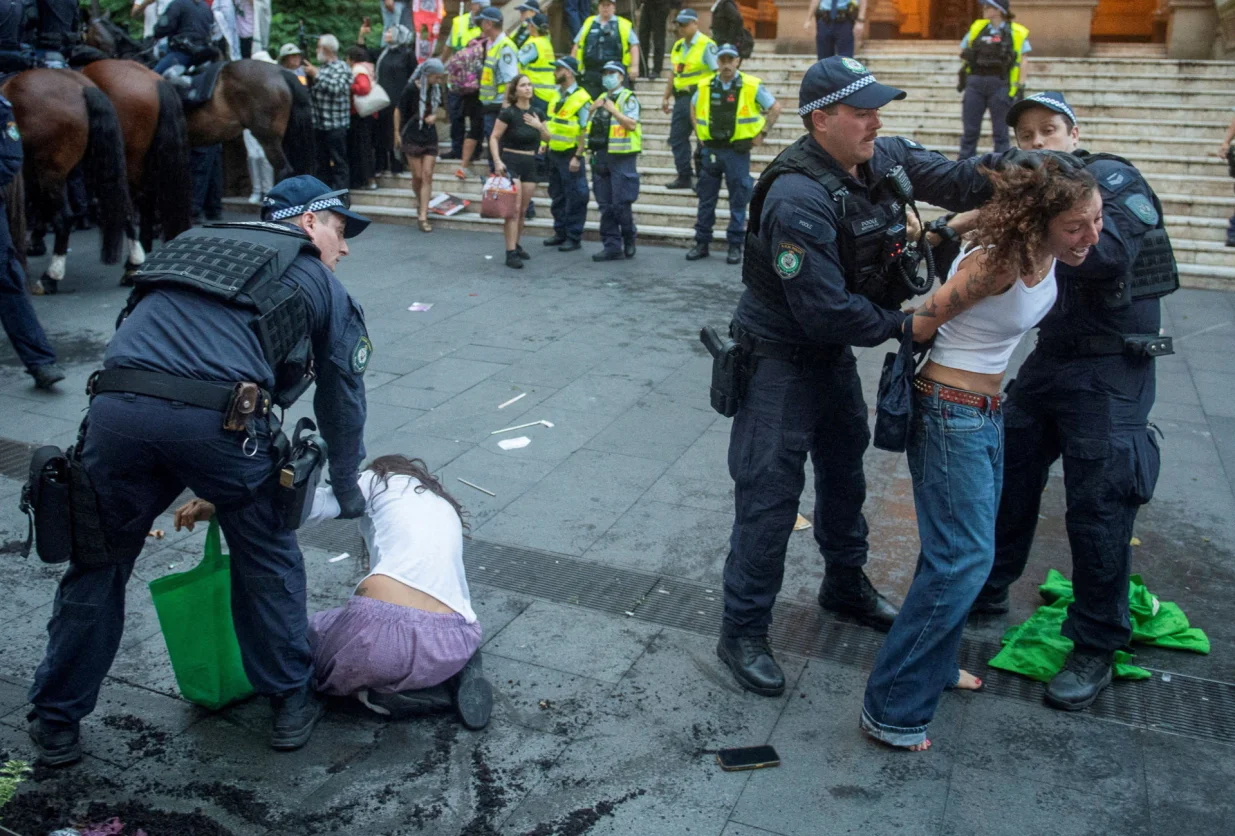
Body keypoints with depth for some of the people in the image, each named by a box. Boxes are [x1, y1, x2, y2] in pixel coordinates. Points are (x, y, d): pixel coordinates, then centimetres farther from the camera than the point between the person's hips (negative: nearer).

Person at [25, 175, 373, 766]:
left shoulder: (192, 244, 33)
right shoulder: (321, 286, 20)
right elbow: (342, 402, 24)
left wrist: (198, 492, 41)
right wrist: (346, 492, 40)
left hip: (117, 406, 4)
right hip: (219, 421, -3)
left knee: (98, 563, 22)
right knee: (267, 558, 20)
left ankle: (57, 722, 34)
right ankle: (291, 704, 31)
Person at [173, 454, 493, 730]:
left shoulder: (377, 479, 18)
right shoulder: (448, 510, 33)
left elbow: (310, 505, 0)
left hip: (381, 625, -6)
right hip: (452, 644, 6)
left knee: (303, 640, 25)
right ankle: (453, 677, 7)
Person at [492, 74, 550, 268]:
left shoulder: (535, 113, 7)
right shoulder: (508, 113, -10)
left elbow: (547, 138, 14)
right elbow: (494, 137, -9)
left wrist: (539, 126, -6)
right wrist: (497, 161, -19)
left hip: (530, 163, 6)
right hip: (511, 161, -6)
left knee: (523, 209, 11)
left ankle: (516, 245, 27)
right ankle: (510, 253, -13)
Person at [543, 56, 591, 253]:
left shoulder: (581, 98, -13)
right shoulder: (557, 95, 11)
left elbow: (584, 131, -15)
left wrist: (577, 157, -18)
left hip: (570, 155, -8)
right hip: (554, 153, 8)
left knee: (575, 198, 0)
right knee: (557, 197, 14)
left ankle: (574, 237, 7)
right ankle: (560, 233, 24)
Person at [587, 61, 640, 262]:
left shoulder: (628, 98, -3)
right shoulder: (601, 98, 18)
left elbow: (632, 124, -16)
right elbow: (590, 125, 23)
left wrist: (613, 110, -15)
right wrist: (593, 109, 5)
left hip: (621, 157, -7)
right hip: (601, 156, 7)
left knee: (621, 204, -6)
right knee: (605, 205, 5)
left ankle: (629, 239, 15)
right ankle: (612, 246, 10)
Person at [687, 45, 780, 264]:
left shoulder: (752, 86, -5)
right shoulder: (705, 87, 4)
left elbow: (775, 108, 3)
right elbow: (694, 107, 24)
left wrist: (762, 133, -1)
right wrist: (699, 132, 13)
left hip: (737, 150, -3)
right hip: (710, 149, 3)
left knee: (738, 200, 2)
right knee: (705, 199, 8)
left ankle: (735, 245, 10)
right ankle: (702, 243, 17)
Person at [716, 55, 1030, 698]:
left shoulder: (883, 158, -5)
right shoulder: (798, 200, -30)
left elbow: (953, 180, 3)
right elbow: (827, 312, -30)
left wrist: (1003, 168, -18)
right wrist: (900, 324, -16)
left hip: (835, 353, 9)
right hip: (780, 358, -9)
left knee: (845, 470, 22)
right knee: (769, 494, -5)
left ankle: (845, 585, 44)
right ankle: (742, 632, 9)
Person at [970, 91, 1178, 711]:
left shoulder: (1111, 179, -10)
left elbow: (1109, 254, -29)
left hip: (1111, 370, -7)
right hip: (1050, 359, 7)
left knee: (1098, 509, -4)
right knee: (1007, 478, 12)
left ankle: (1096, 650, 11)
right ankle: (988, 591, 32)